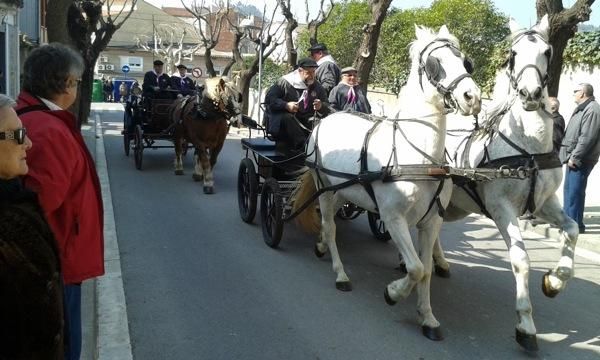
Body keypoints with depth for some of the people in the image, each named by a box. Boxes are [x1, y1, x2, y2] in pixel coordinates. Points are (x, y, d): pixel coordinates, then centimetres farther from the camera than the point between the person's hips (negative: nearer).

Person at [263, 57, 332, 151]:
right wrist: (286, 105, -24)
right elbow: (269, 98, -8)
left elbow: (327, 109, 11)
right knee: (287, 118, -38)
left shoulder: (317, 87, 11)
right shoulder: (285, 82, -2)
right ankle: (305, 146, -42)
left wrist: (321, 107, -15)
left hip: (304, 123, 4)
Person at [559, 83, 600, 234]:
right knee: (568, 189, 16)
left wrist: (575, 157, -21)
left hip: (580, 160, -10)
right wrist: (570, 156, 14)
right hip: (574, 158, 10)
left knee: (575, 191, -8)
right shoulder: (581, 109, 19)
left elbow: (587, 138, -22)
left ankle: (576, 224, -3)